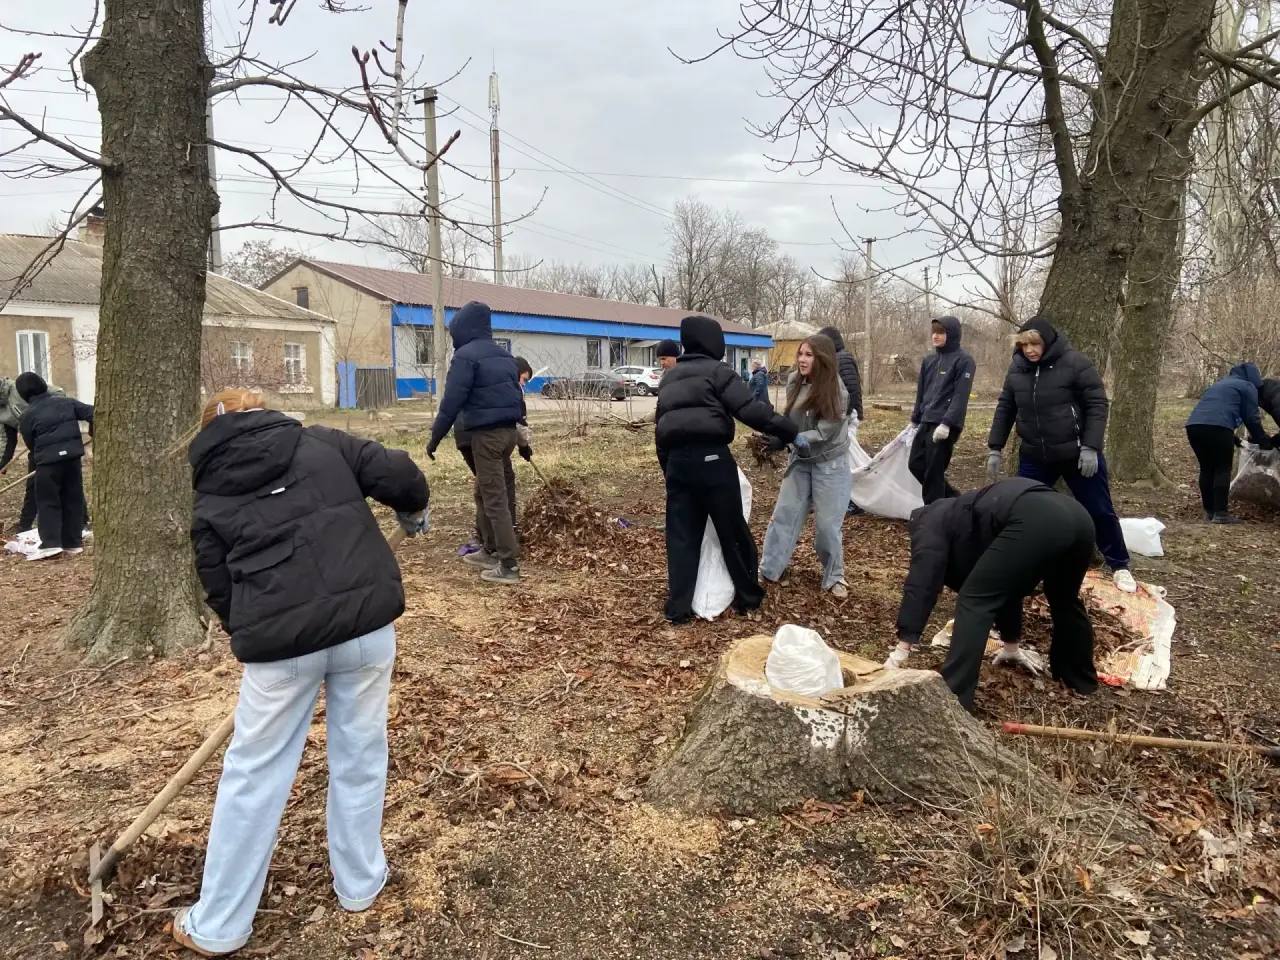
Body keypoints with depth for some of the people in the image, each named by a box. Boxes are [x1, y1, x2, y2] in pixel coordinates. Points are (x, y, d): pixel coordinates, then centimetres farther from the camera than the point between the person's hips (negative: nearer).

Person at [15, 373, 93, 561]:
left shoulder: (27, 415, 0)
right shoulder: (66, 402, 8)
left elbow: (30, 443, 7)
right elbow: (91, 413, 5)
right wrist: (93, 432, 22)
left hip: (48, 461, -4)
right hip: (72, 456, 4)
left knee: (48, 503, 3)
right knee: (73, 500, 10)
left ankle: (50, 544, -6)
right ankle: (73, 543, 12)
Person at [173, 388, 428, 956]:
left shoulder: (209, 504, 12)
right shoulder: (322, 442, 10)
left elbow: (223, 595, 15)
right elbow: (398, 476, 2)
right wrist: (413, 512, 25)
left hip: (281, 641, 0)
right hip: (366, 621, 0)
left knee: (253, 776, 16)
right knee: (360, 755, 18)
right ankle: (360, 884, 36)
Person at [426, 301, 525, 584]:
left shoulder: (466, 355, -9)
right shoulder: (504, 356, 17)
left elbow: (452, 401, -14)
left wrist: (435, 437, -7)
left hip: (486, 434, -8)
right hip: (508, 430, 8)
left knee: (495, 499, -6)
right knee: (485, 493, 20)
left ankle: (509, 565, -7)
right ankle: (491, 551, 28)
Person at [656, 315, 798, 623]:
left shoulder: (670, 378, 19)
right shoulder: (717, 372, -3)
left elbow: (661, 427, 21)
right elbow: (751, 410, -15)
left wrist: (667, 468, 27)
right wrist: (791, 433, -10)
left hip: (677, 460, 6)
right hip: (711, 459, -6)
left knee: (681, 535, 9)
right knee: (733, 531, 7)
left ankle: (678, 607, 9)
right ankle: (747, 597, 20)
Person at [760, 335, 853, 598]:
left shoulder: (836, 391, -20)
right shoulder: (794, 382, -5)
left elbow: (824, 432, -24)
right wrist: (775, 436, -7)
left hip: (829, 463, -5)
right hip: (799, 460, 5)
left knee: (827, 523, 3)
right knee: (784, 513, 6)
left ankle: (835, 577, 21)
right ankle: (769, 569, 17)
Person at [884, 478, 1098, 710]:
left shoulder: (930, 523, 18)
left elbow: (921, 584, 4)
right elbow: (1005, 589, 49)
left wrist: (902, 648, 2)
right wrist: (1012, 645, 60)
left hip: (1034, 523, -9)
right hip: (1077, 517, 9)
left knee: (974, 602, 0)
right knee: (1065, 601, 33)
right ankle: (1082, 681, 51)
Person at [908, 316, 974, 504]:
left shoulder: (963, 360, -7)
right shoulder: (929, 360, 14)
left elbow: (961, 396, -15)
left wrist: (946, 423, -23)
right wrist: (915, 420, 17)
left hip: (945, 426, -8)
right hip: (926, 424, 8)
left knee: (933, 472, -5)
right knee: (915, 464, 10)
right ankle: (952, 498, 26)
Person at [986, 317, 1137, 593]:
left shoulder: (1075, 363, -13)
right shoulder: (1017, 368, 1)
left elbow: (1097, 405, -12)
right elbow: (1005, 409, 8)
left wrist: (1090, 447, -19)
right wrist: (995, 448, 4)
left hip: (1078, 454, -4)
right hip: (1034, 456, 4)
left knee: (1099, 511, 6)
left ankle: (1119, 567, 24)